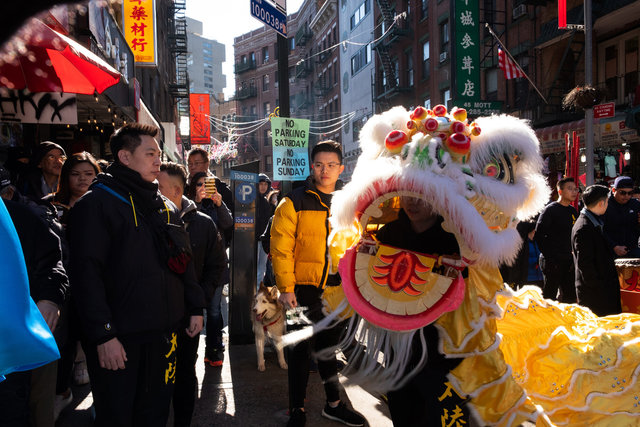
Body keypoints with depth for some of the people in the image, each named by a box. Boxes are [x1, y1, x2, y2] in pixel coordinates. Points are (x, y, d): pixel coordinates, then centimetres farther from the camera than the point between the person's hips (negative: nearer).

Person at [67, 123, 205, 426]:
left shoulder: (166, 207, 13)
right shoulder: (98, 203, -9)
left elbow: (183, 261, 18)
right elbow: (87, 273, -15)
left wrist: (195, 307, 12)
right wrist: (102, 334, -20)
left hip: (163, 332, 6)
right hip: (118, 336, -6)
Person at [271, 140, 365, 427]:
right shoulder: (295, 203, -8)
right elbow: (281, 249, -11)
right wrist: (286, 288, -15)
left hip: (337, 288, 4)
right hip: (304, 288, -4)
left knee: (328, 346, 18)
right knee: (301, 349, 6)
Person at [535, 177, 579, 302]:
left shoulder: (573, 211, 13)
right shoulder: (550, 210, -10)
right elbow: (539, 235, -14)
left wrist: (573, 258, 10)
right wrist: (549, 257, -15)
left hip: (568, 262, 7)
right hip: (552, 262, -7)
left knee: (569, 295, 11)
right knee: (549, 295, -2)